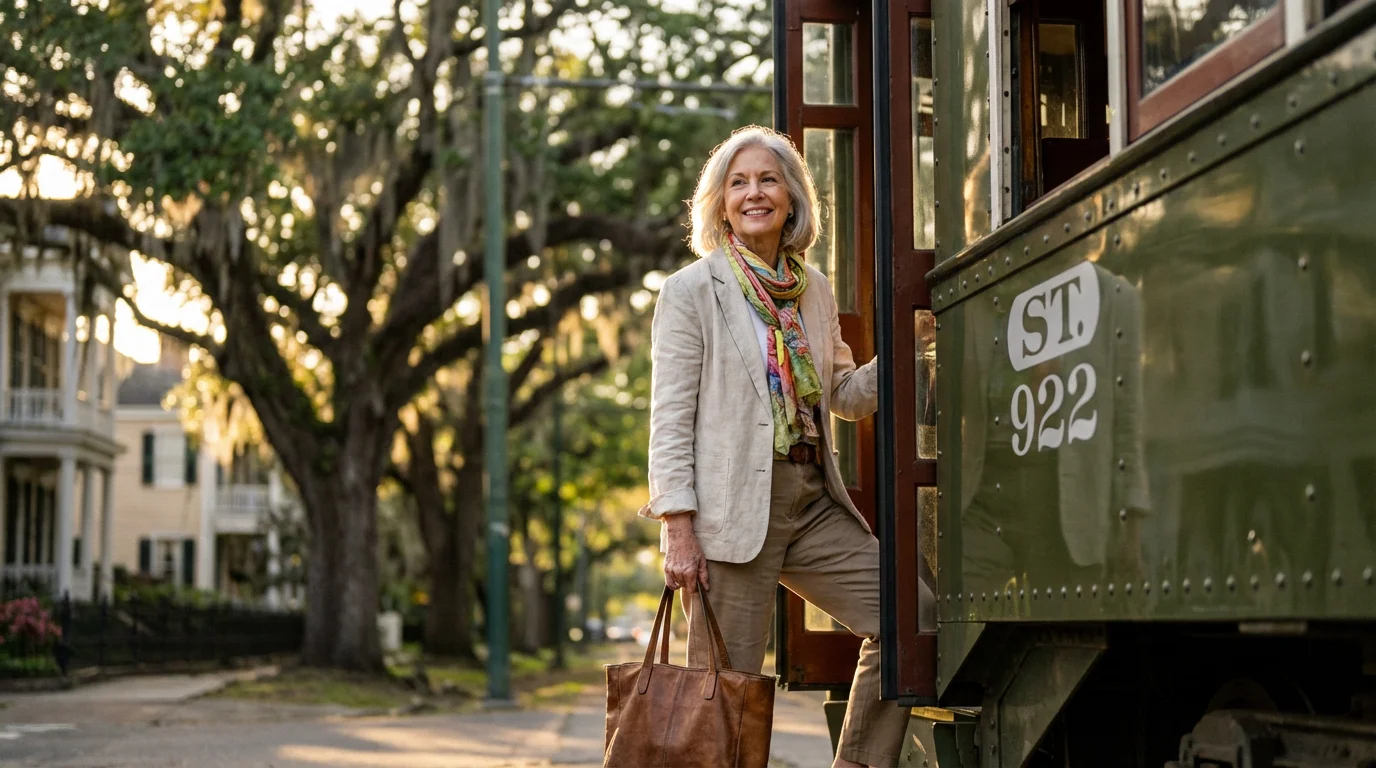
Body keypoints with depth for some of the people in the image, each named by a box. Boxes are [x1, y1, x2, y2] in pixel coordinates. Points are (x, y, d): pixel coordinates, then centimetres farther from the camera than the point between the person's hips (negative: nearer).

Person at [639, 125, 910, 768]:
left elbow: (844, 395, 22)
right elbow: (670, 419, -7)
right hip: (731, 510, -5)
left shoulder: (813, 289, 14)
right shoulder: (693, 290, -2)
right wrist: (678, 529, -15)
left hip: (814, 501, 6)